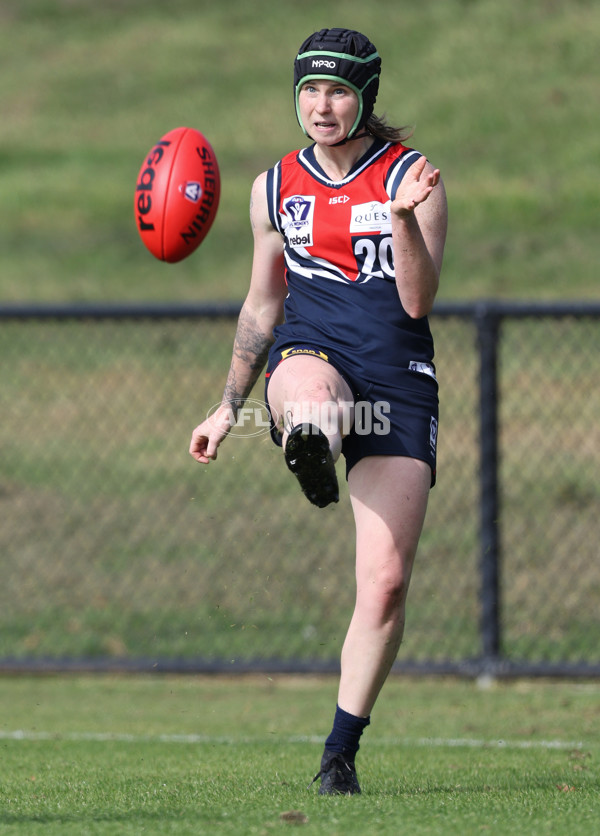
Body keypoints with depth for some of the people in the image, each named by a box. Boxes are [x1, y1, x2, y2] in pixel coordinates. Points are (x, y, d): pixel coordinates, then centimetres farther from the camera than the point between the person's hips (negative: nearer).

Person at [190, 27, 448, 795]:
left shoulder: (410, 176, 1)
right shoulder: (275, 187, 9)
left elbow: (418, 301, -9)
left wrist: (403, 216, -23)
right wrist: (229, 407, 20)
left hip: (398, 381, -2)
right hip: (308, 352, 2)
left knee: (385, 586, -6)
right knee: (312, 391, -41)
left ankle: (341, 752, 4)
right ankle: (309, 449, -68)